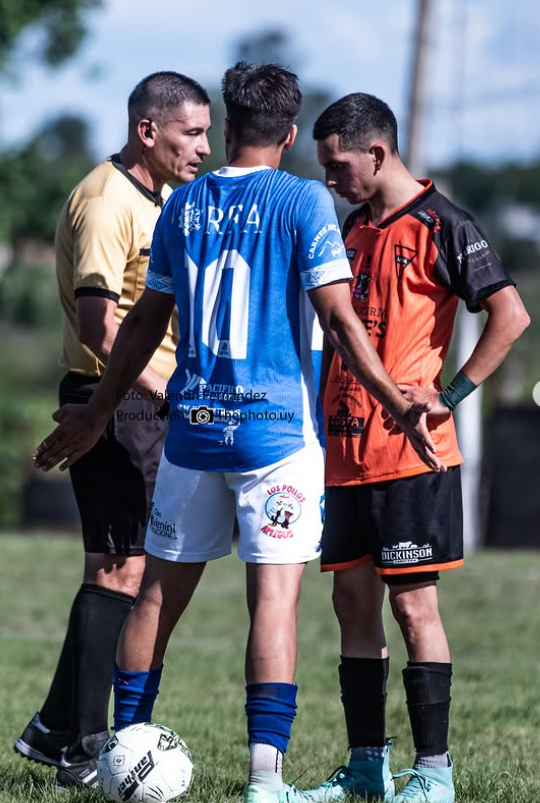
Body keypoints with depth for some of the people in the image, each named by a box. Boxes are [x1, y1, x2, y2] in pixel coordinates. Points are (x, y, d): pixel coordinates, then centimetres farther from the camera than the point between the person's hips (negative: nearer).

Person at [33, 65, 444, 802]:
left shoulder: (183, 206, 8)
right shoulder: (303, 201, -5)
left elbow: (145, 323, 15)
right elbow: (337, 319, -11)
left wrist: (96, 413, 27)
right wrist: (399, 407, -8)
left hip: (192, 429, 4)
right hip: (277, 431, -4)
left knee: (160, 591, 13)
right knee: (275, 597, -6)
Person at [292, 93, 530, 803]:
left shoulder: (439, 225, -9)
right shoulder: (354, 229, 15)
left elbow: (511, 316, -16)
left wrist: (450, 396, -16)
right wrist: (321, 414, 16)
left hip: (411, 452, -8)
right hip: (346, 451, 8)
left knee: (413, 603, -6)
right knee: (354, 602, 8)